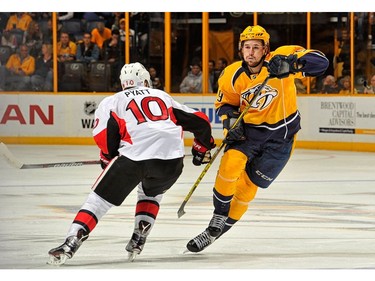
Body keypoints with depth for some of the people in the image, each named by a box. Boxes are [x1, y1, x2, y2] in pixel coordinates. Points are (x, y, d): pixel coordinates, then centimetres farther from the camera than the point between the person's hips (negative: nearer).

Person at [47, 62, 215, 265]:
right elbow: (199, 121, 29)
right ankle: (138, 240, 21)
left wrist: (108, 160, 21)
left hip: (134, 156, -3)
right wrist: (202, 149, 45)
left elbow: (104, 135, 3)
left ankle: (71, 244, -8)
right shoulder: (163, 96, 31)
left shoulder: (112, 102, 21)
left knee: (98, 200, 8)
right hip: (172, 161, 3)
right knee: (151, 192, 34)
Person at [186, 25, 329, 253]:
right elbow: (224, 103, 8)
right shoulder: (232, 75, -9)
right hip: (248, 129, 2)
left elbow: (320, 62, -29)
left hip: (281, 134, -2)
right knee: (230, 165, -24)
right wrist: (231, 120, -14)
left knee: (248, 185, 1)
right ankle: (218, 219, -7)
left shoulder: (279, 58, -20)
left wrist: (291, 64, -46)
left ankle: (222, 227, 20)